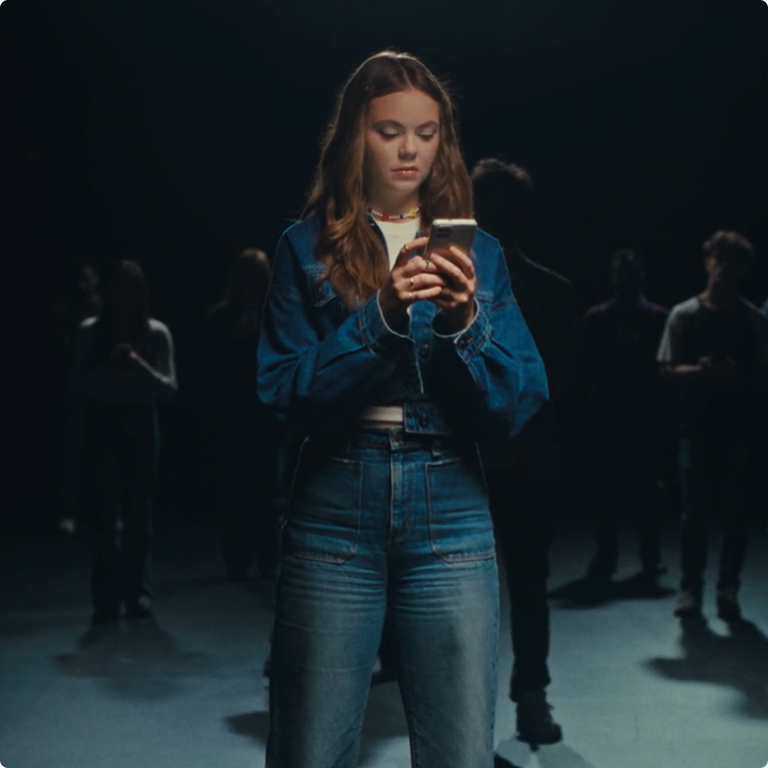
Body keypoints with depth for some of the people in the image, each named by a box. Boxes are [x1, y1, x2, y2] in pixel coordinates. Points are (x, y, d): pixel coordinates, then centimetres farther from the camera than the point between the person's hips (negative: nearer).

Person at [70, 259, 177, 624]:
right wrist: (107, 368, -18)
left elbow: (169, 387, -4)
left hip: (139, 426, 0)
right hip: (101, 425, 0)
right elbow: (77, 384, -2)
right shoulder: (89, 331, 1)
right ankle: (107, 597, 2)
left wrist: (139, 367, -21)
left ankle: (138, 592, 18)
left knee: (138, 511, 8)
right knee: (102, 513, -3)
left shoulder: (156, 332, 0)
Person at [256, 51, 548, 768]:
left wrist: (464, 323, -15)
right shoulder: (307, 247, 4)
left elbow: (520, 405, 3)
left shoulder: (478, 252, 10)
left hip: (449, 507, 2)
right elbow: (284, 392, -5)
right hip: (336, 504, -1)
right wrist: (381, 315, -18)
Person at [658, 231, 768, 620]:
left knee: (734, 512, 1)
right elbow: (667, 368, 2)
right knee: (694, 510, 1)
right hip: (697, 427, 0)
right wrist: (697, 370, -17)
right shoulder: (684, 315, 4)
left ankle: (728, 588, 8)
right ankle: (690, 587, 9)